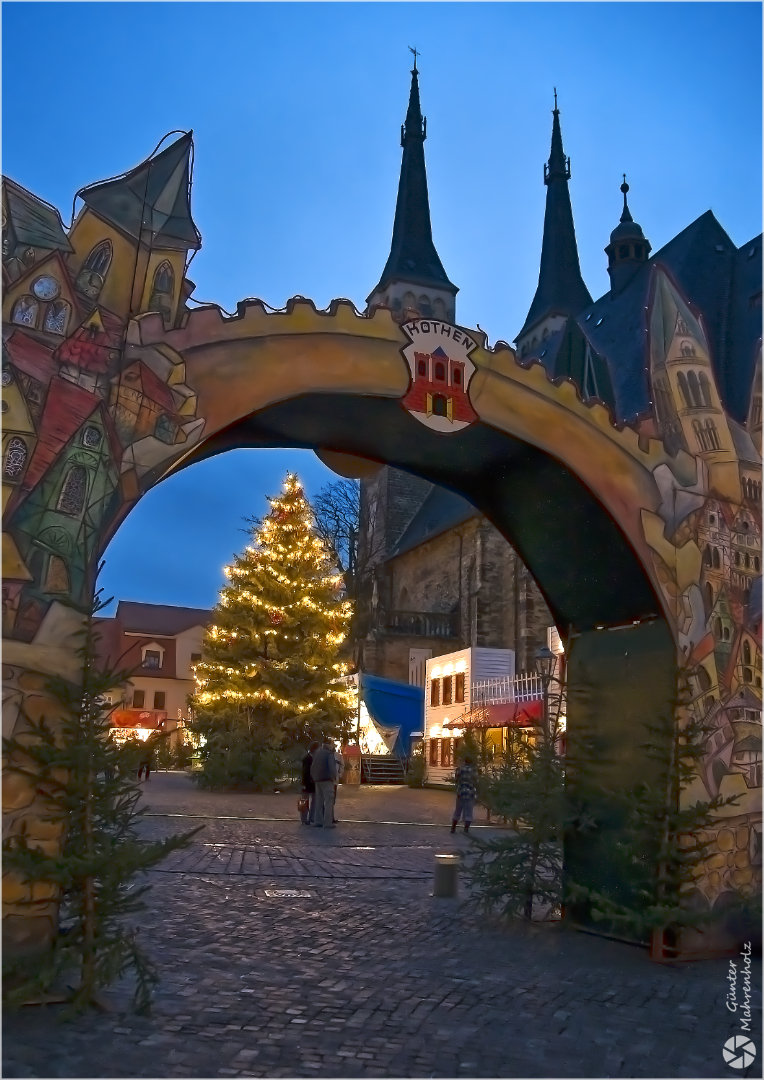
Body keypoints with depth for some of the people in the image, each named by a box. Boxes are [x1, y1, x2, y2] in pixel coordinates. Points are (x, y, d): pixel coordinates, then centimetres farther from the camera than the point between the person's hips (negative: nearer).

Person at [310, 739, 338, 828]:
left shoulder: (317, 753, 13)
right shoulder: (329, 754, -12)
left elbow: (312, 768, 16)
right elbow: (332, 768, -19)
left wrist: (313, 778, 20)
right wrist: (333, 777, -3)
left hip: (317, 780, 8)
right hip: (327, 780, -8)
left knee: (319, 801, 14)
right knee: (329, 801, -5)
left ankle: (317, 821, 14)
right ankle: (328, 822, -7)